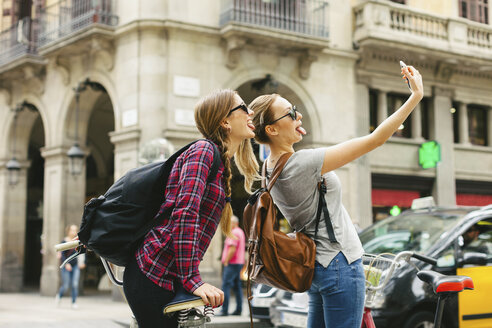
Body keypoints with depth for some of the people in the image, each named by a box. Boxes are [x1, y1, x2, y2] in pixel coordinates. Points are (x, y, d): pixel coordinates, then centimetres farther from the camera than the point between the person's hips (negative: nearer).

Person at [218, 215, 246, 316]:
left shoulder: (234, 233, -14)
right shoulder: (240, 232, 19)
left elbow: (232, 249, -22)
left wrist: (226, 262, -15)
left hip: (232, 263, -11)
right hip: (239, 262, 11)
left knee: (226, 286, -11)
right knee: (237, 287, 10)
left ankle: (224, 310, -14)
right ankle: (238, 309, 11)